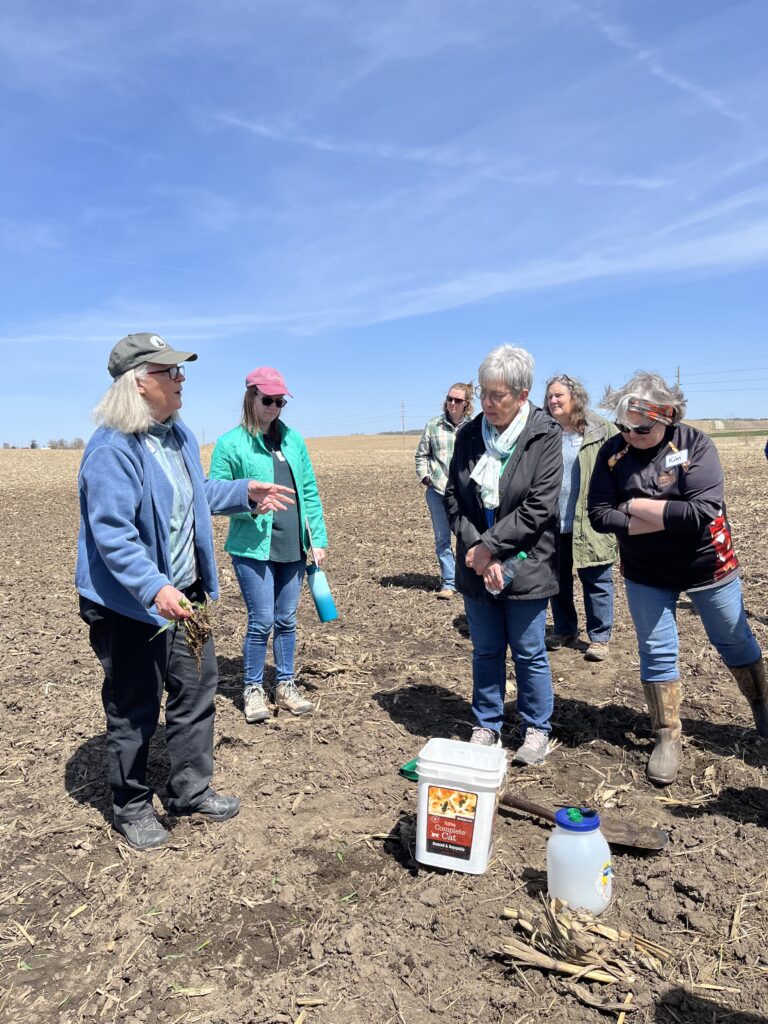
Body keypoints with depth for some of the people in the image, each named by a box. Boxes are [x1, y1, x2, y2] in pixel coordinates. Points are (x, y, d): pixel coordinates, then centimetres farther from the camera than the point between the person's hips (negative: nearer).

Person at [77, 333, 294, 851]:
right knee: (134, 709, 8)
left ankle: (191, 789, 36)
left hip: (185, 593, 8)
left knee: (197, 689, 16)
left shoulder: (179, 434, 7)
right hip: (130, 604, -8)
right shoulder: (111, 449, -22)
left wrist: (246, 492, 15)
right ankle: (131, 807, 31)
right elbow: (112, 532, -28)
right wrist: (154, 589, -38)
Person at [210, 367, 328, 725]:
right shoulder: (230, 443, -5)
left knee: (287, 620, 13)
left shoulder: (293, 439, 8)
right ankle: (253, 689, 20)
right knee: (262, 621, -1)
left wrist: (318, 539, 6)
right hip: (253, 547, -4)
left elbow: (309, 491, 9)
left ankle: (285, 685, 29)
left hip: (293, 547, 4)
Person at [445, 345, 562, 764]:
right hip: (477, 566, 4)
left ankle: (537, 730, 29)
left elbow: (539, 507, -16)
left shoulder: (544, 436, -10)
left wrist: (490, 546, -16)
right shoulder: (469, 435, 2)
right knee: (485, 650, 15)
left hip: (525, 566, -3)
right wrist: (475, 548, -11)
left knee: (529, 652, 10)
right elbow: (452, 497, 1)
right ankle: (487, 726, 31)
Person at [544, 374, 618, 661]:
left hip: (590, 524, -4)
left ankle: (599, 637, 21)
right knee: (557, 581, 15)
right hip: (553, 524, 4)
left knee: (596, 582, 7)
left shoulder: (602, 431, -5)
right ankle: (564, 630, 33)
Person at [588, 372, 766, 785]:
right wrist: (668, 519, -22)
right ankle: (667, 737, 25)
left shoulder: (694, 443, -19)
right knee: (656, 653, 8)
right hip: (646, 574, 2)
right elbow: (599, 514, -17)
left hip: (708, 566, -1)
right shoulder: (613, 452, -12)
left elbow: (702, 510, -29)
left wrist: (637, 506, -23)